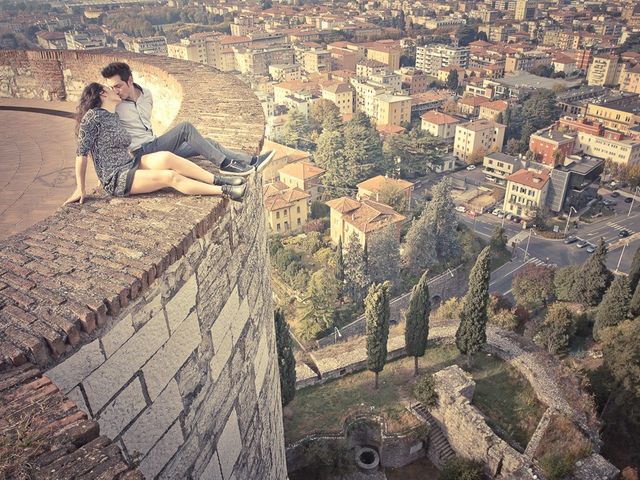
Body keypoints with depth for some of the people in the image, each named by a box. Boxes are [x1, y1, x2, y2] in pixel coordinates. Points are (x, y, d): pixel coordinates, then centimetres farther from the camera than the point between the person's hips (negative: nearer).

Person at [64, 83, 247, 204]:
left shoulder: (114, 117, 15)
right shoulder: (93, 116, -10)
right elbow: (82, 153, -10)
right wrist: (80, 189, -10)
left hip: (131, 164, 7)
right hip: (116, 180, -7)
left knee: (165, 157, -21)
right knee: (170, 176, -23)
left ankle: (217, 180, -19)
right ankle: (224, 191, -23)